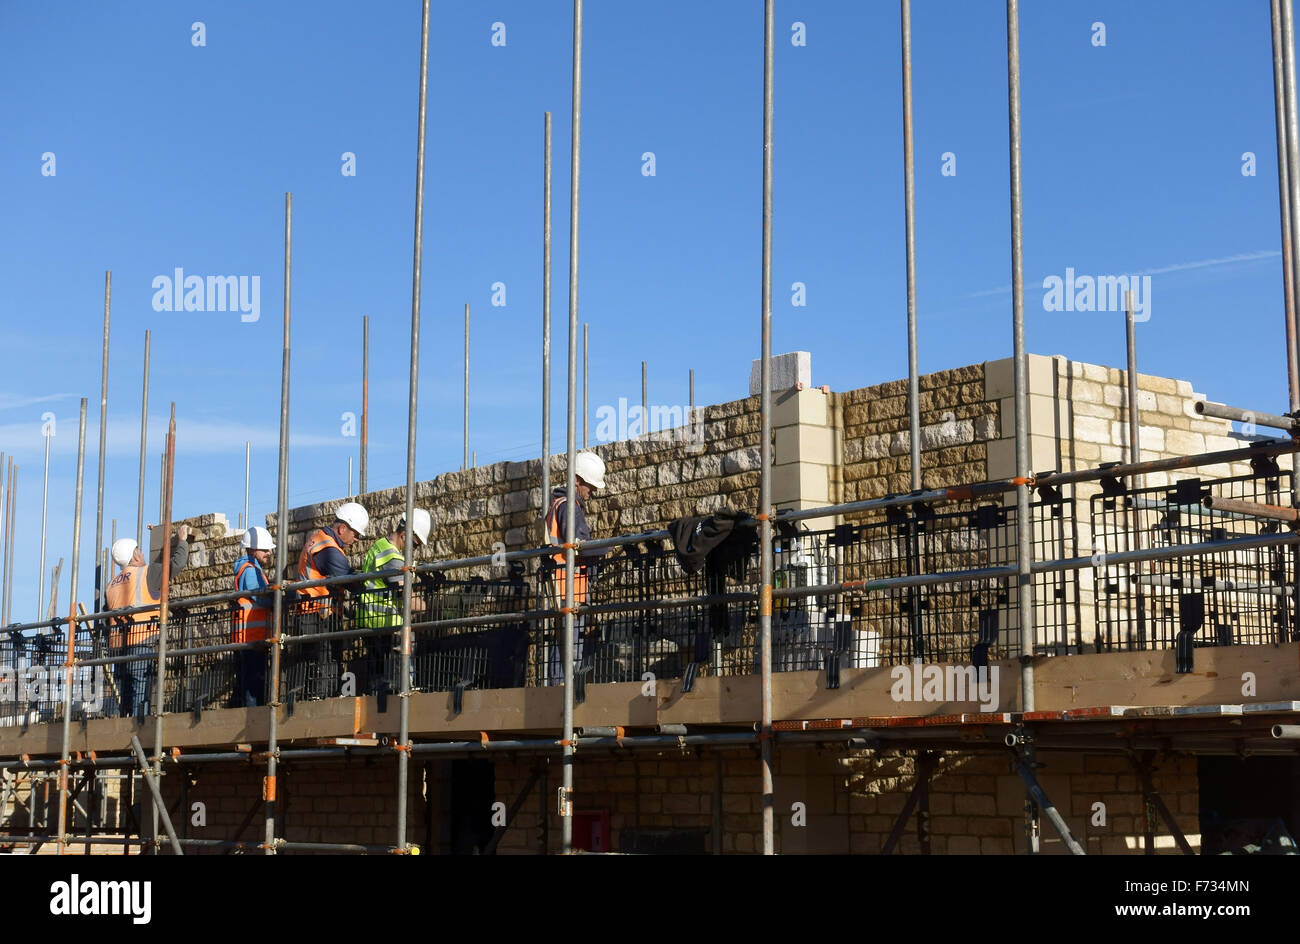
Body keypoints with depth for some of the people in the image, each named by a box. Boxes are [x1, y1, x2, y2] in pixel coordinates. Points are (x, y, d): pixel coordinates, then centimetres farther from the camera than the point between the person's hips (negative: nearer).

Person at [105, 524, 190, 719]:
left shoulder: (111, 585, 20)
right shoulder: (146, 573, -1)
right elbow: (177, 564, -1)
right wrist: (182, 540, 14)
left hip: (118, 645, 7)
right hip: (142, 644, -7)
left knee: (125, 699, 8)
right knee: (141, 696, -9)